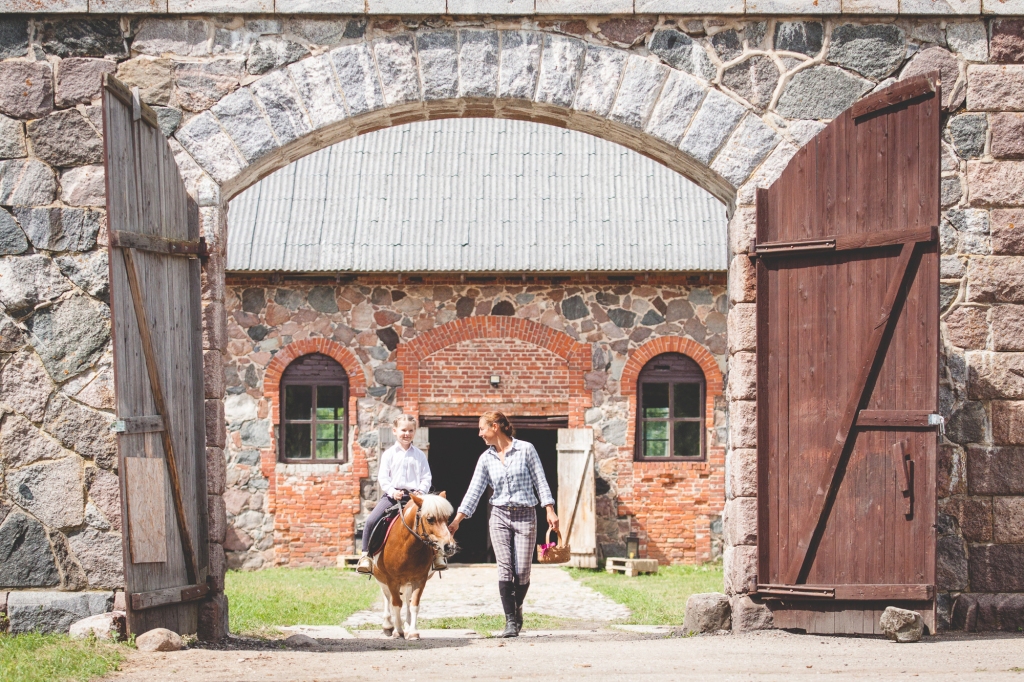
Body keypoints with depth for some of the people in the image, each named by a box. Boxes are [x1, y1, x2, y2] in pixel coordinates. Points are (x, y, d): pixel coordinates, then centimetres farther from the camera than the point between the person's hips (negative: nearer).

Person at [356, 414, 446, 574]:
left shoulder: (420, 455, 11)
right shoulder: (389, 454, 7)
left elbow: (426, 478, 7)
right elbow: (382, 477, 2)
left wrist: (421, 491, -11)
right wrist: (392, 491, -13)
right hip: (392, 495, 0)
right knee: (371, 521, -19)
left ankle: (437, 553, -1)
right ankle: (365, 556, -9)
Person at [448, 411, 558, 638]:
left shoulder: (526, 449, -1)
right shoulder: (486, 459, 7)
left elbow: (540, 481, -1)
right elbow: (474, 491, 4)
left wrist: (550, 510, -9)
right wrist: (457, 520, -3)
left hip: (525, 516, -2)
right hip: (499, 517, 2)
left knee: (522, 571, -3)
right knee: (505, 570, -9)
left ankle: (517, 609, 22)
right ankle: (510, 621, -7)